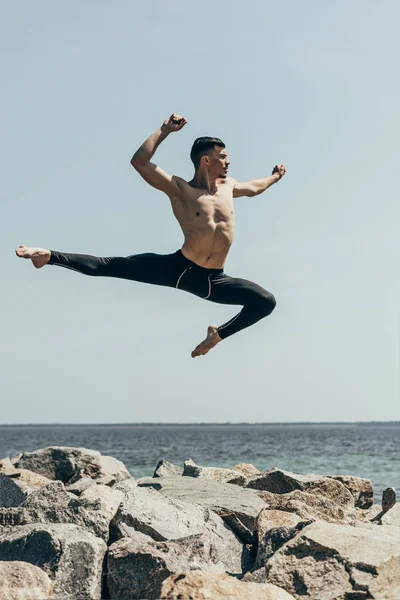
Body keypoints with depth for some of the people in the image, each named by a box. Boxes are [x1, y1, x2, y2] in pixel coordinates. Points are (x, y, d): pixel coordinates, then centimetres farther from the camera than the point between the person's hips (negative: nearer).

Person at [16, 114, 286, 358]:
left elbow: (253, 188, 37)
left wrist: (274, 177, 50)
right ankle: (49, 256, -10)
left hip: (213, 281, 5)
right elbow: (139, 162, -15)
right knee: (114, 266, -13)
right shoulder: (179, 189, -4)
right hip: (178, 268, -5)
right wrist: (165, 131, -16)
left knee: (266, 302, -2)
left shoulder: (228, 186, 12)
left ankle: (218, 334, 15)